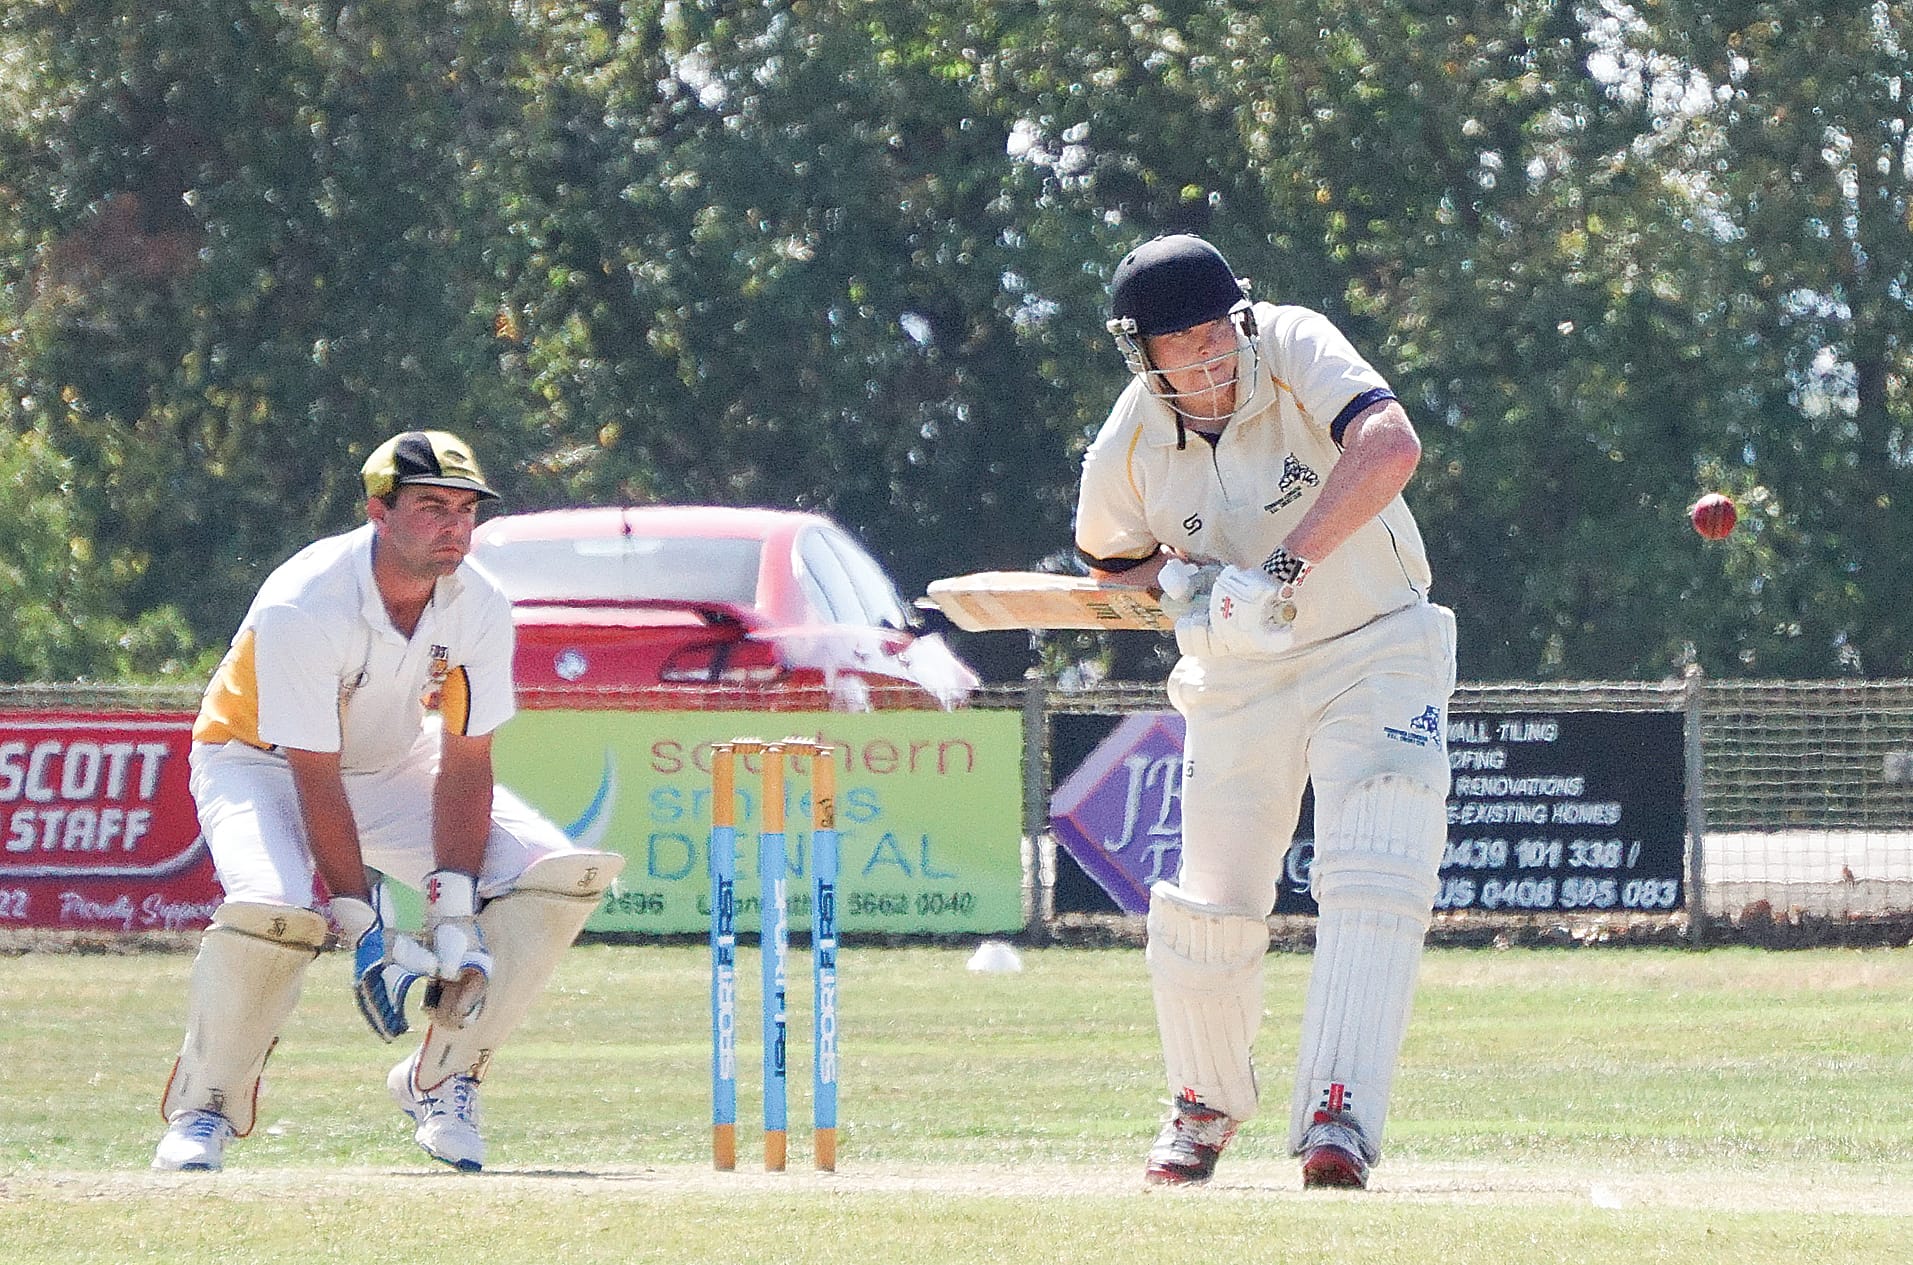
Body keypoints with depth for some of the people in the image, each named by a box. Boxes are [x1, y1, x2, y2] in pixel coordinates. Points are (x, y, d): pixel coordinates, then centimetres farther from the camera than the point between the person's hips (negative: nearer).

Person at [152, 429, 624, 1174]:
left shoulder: (480, 609, -17)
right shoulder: (303, 608, -32)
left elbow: (465, 764, -15)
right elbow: (316, 786, -31)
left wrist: (455, 914, -26)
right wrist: (366, 934, -32)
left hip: (392, 764, 5)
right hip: (258, 761, -5)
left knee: (561, 874, -13)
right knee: (275, 908, -37)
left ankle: (440, 1080, 0)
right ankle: (203, 1112, -13)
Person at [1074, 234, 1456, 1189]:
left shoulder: (1293, 349, -20)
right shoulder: (1127, 453, -9)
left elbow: (1390, 448, -36)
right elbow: (1111, 557, 12)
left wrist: (1285, 568, -40)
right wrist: (1178, 580, -11)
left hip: (1374, 654, -3)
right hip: (1240, 682, 3)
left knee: (1375, 884, -19)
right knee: (1207, 912, 3)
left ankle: (1338, 1120, -22)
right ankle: (1206, 1104, 29)